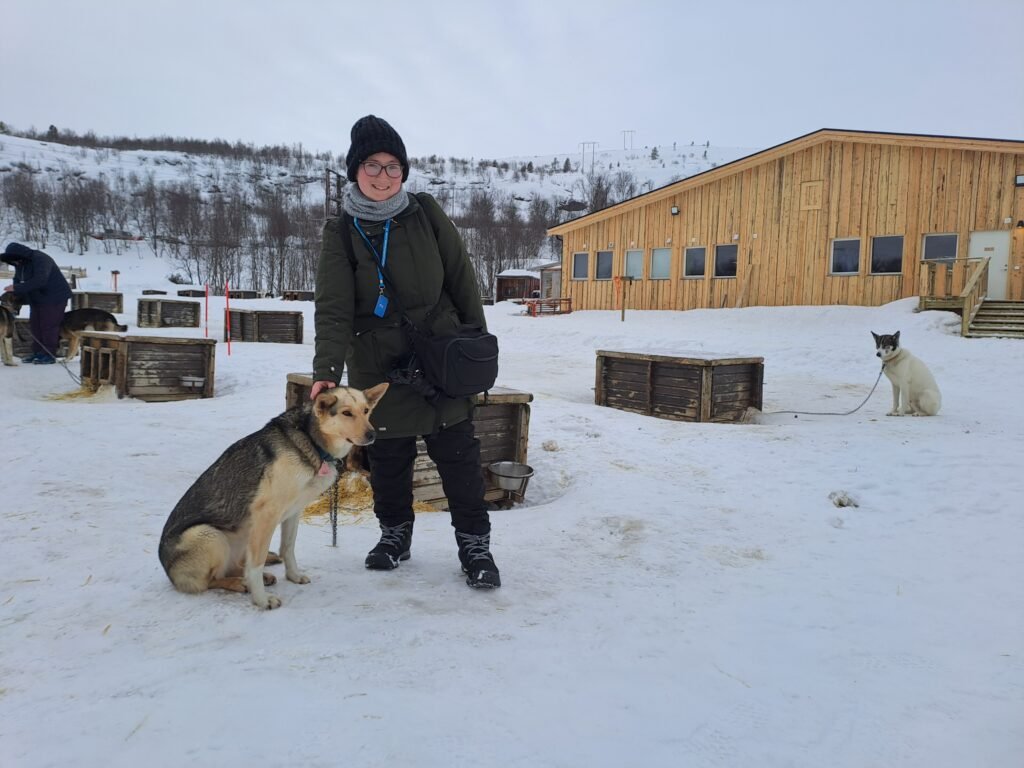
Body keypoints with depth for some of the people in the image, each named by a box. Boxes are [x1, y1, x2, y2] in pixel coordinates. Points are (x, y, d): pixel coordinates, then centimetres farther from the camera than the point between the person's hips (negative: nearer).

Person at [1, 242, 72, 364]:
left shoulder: (40, 259, -23)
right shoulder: (19, 264, 5)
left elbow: (39, 280, -33)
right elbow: (18, 280, 9)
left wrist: (17, 288, -32)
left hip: (54, 297, -9)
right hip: (37, 299, 9)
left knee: (48, 325, -9)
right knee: (35, 325, 7)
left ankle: (49, 355, -4)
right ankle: (38, 352, 13)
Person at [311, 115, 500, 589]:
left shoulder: (426, 215, -1)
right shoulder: (341, 233, -4)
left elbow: (462, 280, 4)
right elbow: (333, 308, -14)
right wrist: (327, 369, -27)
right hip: (379, 367, 0)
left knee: (458, 454, 2)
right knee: (388, 458, 10)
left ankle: (475, 544, 13)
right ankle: (394, 534, 31)